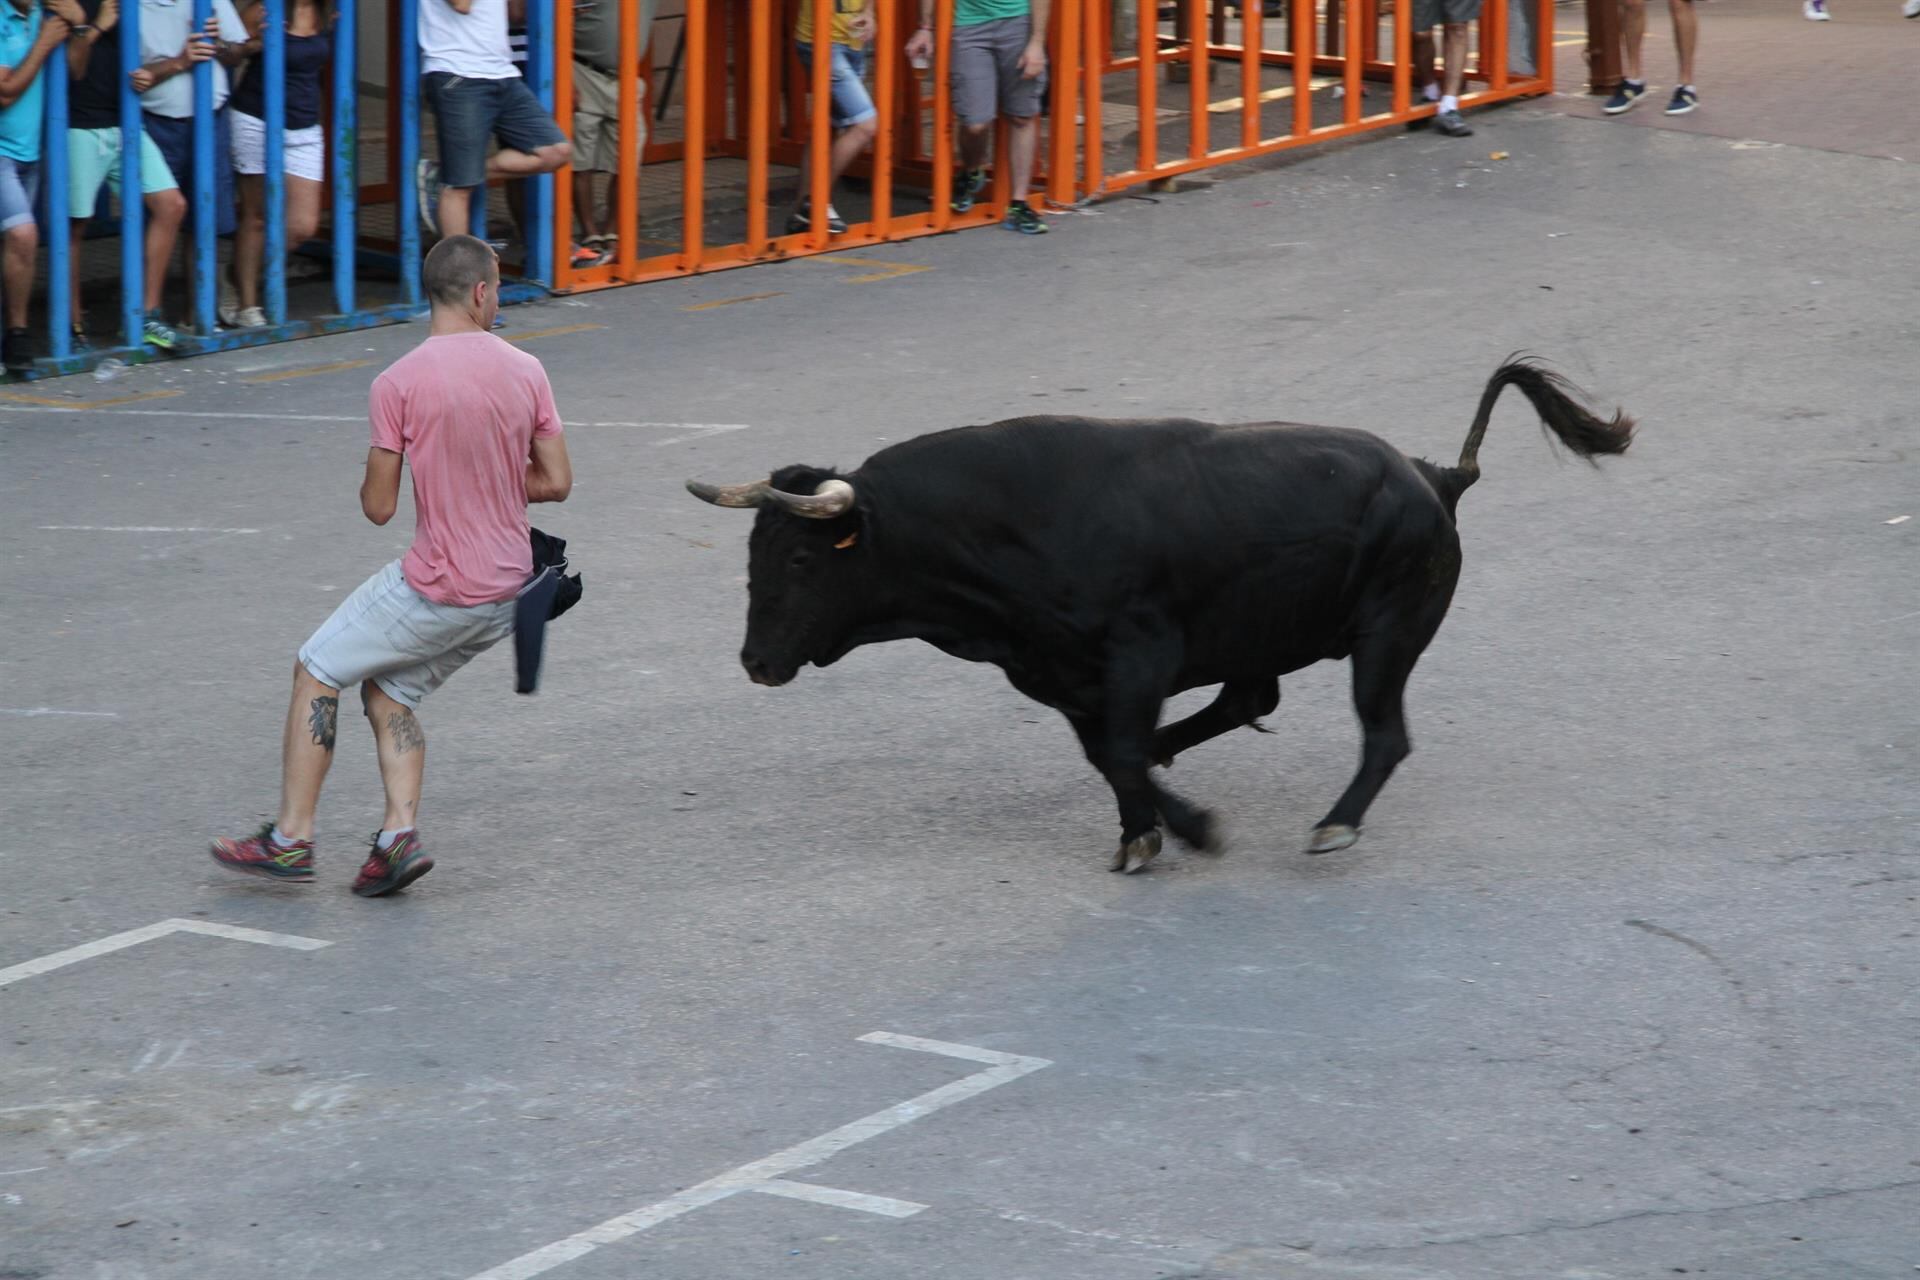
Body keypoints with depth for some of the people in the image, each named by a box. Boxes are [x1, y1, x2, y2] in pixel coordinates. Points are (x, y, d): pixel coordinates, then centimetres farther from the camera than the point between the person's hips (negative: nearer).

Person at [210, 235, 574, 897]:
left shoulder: (397, 384, -14)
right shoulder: (526, 371, -1)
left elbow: (378, 506, -10)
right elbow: (556, 482, 5)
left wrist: (373, 476, 12)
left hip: (435, 590, -6)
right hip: (506, 593, 6)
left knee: (316, 672, 12)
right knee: (387, 689, 21)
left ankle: (291, 838, 11)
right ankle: (400, 833, 3)